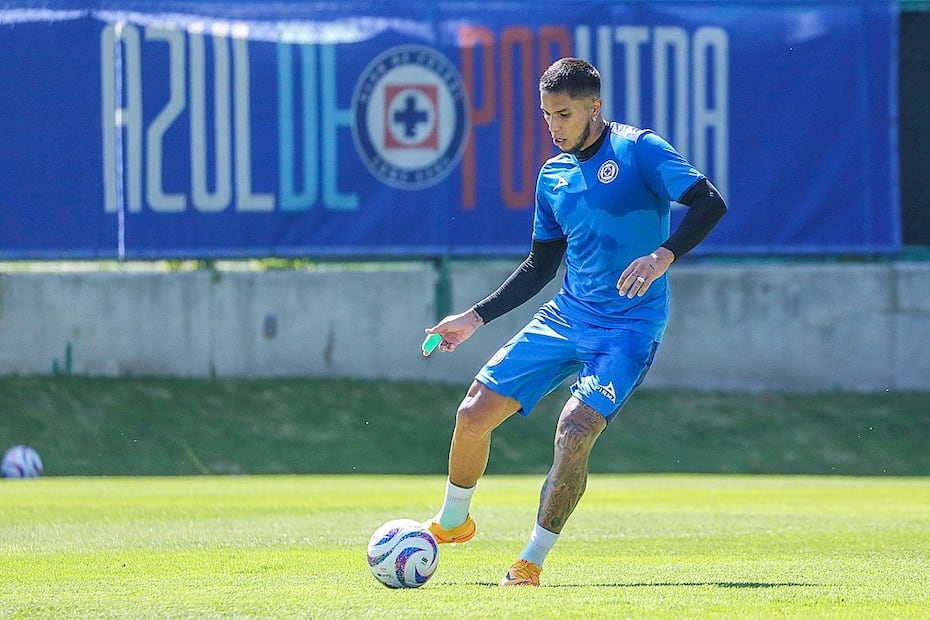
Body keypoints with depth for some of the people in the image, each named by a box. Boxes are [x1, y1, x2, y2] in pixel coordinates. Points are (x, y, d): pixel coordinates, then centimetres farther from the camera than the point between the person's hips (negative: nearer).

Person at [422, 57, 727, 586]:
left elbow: (711, 204, -17)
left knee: (575, 431, -24)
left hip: (629, 327, -6)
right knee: (474, 413, 0)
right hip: (566, 317, 6)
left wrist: (663, 256, -31)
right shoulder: (553, 176, 11)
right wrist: (477, 318, 18)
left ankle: (532, 562, -9)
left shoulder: (638, 150, -8)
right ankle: (452, 522, 26)